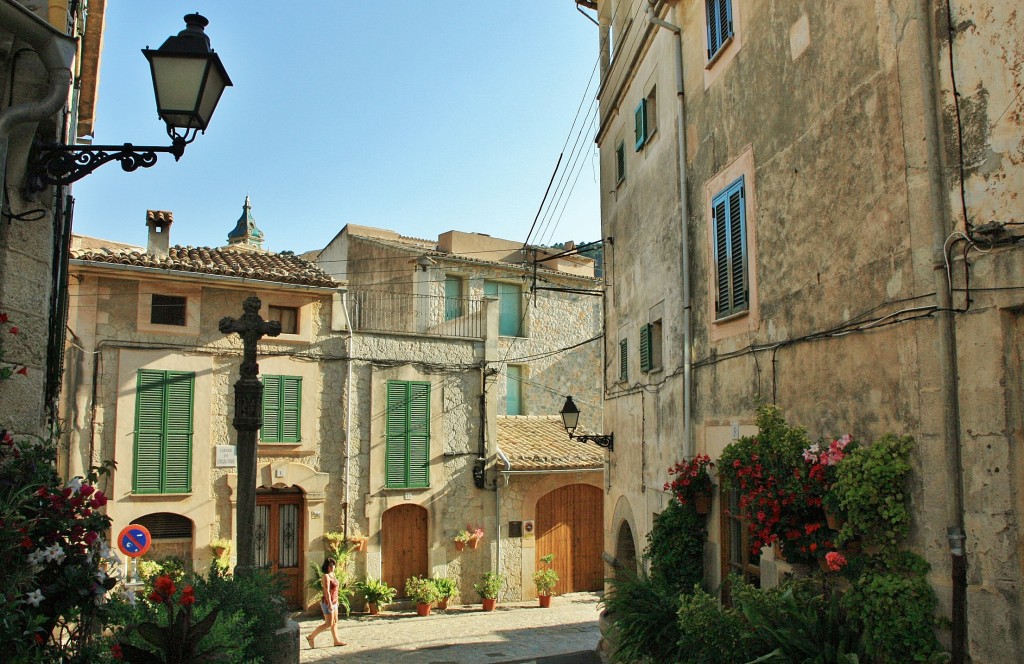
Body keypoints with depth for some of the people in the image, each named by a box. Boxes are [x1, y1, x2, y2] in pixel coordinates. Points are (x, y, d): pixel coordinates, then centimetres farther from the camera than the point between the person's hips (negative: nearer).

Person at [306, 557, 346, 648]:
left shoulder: (332, 575, 9)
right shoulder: (326, 576, -19)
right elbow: (327, 591, -23)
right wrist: (330, 604, -25)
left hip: (333, 602, 9)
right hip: (328, 603, -9)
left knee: (335, 622, 13)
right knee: (328, 624, -5)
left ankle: (336, 640, 21)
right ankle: (311, 637, 2)